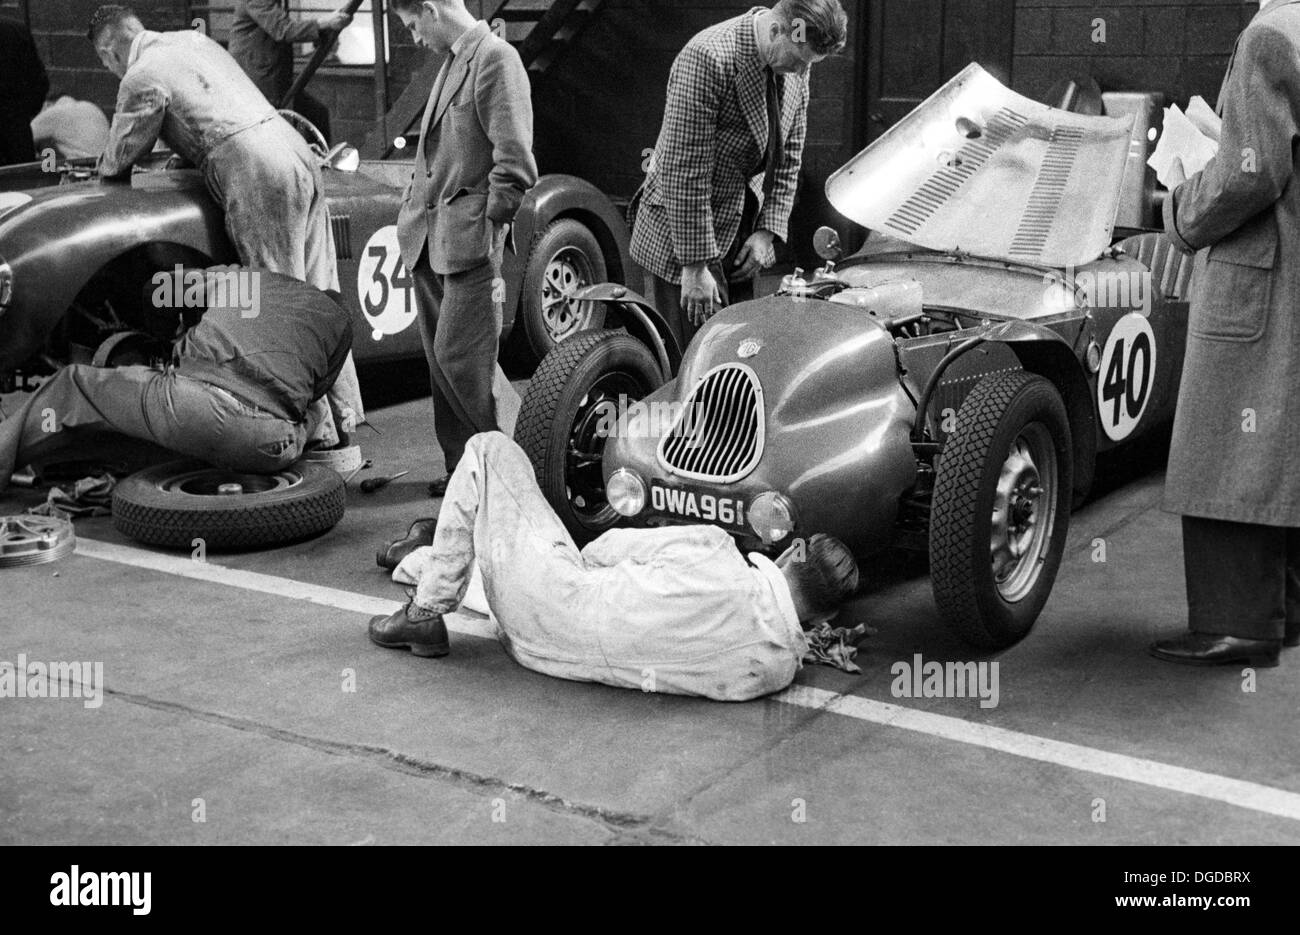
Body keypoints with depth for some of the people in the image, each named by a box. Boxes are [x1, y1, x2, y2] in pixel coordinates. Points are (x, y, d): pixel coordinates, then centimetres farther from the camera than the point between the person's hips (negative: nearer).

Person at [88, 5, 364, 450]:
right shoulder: (193, 38, 24)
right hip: (297, 151, 8)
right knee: (321, 295, 9)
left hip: (258, 176, -8)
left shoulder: (141, 77, 0)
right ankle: (346, 417, 13)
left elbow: (120, 161, 9)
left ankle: (321, 434, -4)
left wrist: (102, 171, 29)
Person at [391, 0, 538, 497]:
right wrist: (415, 212, 13)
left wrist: (487, 226, -13)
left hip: (466, 239, -9)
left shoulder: (496, 58, -11)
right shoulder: (452, 62, 17)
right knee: (441, 359, 10)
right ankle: (462, 469, 19)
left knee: (461, 358, -8)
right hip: (428, 241, 9)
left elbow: (514, 159, -16)